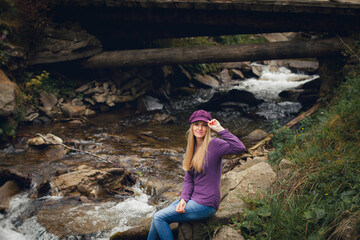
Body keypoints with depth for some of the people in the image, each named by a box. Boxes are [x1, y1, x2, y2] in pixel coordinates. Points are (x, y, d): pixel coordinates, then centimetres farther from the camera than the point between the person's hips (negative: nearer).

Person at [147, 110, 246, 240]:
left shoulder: (214, 145, -13)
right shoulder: (192, 148, 10)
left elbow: (239, 147, -32)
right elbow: (188, 179, 9)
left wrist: (220, 129, -30)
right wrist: (183, 199, -7)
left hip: (206, 204, -8)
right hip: (193, 198, 8)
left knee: (159, 217, -9)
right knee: (158, 218, 5)